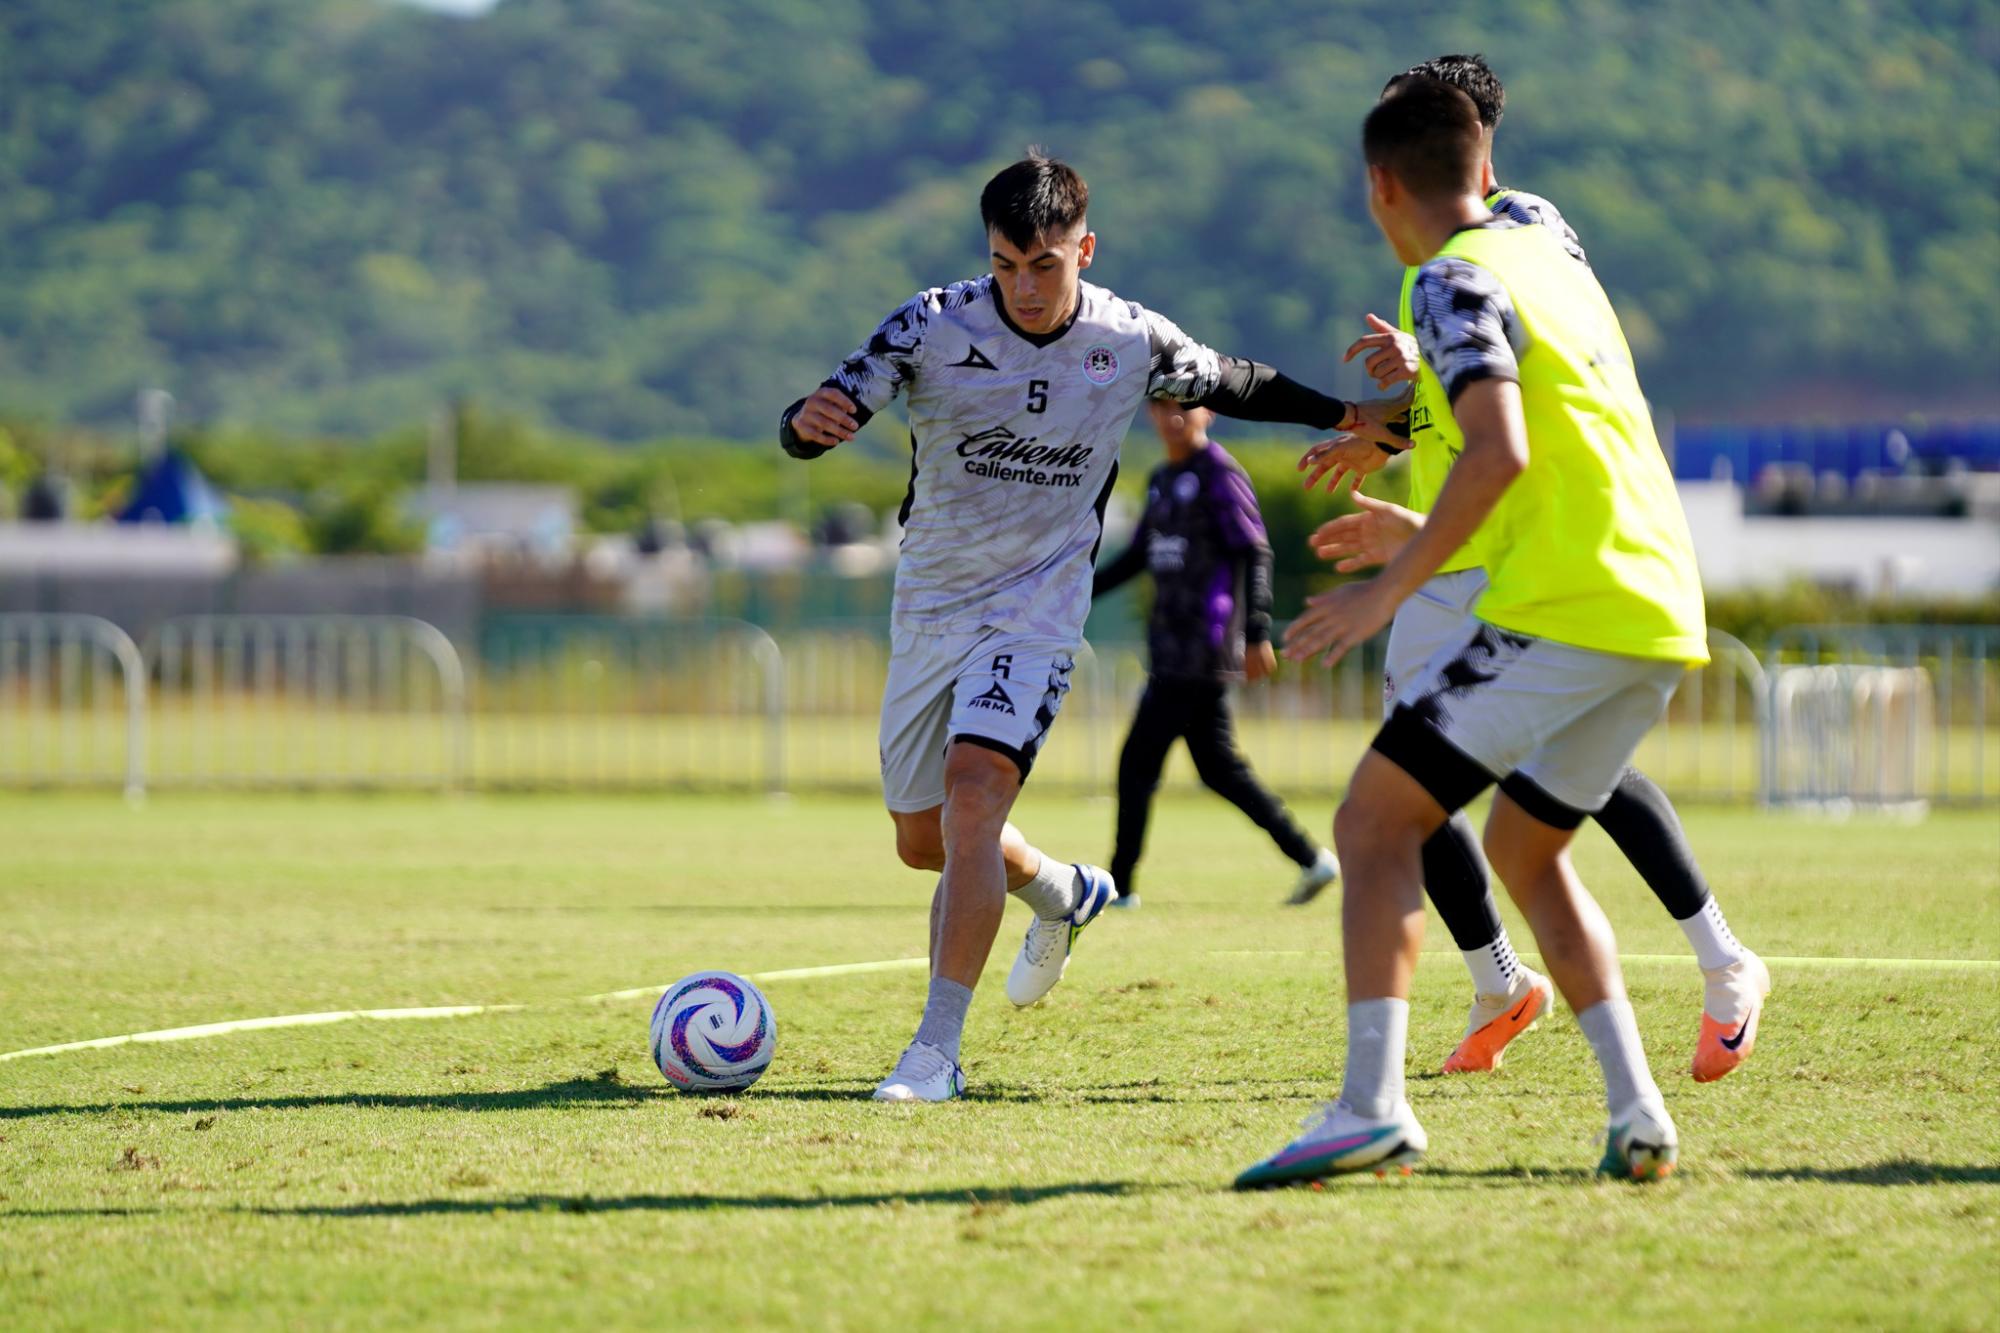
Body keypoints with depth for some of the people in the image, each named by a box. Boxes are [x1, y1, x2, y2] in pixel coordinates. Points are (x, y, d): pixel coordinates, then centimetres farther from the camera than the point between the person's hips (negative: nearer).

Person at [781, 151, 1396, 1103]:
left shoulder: (1131, 342, -9)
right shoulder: (933, 325, -14)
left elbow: (1228, 384, 11)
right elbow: (819, 420, -19)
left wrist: (1343, 414, 0)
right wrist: (808, 423, -43)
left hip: (1037, 615, -2)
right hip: (928, 610, 3)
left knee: (972, 800, -24)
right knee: (922, 841, 14)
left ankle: (937, 1050, -23)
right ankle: (1064, 893, 46)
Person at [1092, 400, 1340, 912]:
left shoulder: (1220, 474, -9)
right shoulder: (1162, 480, 17)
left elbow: (1254, 553, -14)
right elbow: (1137, 557, 25)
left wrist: (1257, 633, -20)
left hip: (1200, 652, -9)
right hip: (1172, 650, 9)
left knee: (1138, 762, -6)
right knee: (1218, 767, 10)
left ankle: (1119, 884, -1)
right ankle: (1310, 859, 12)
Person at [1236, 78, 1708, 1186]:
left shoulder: (1457, 280, -5)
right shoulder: (1551, 259, 22)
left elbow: (1501, 452, -18)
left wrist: (1391, 590, -15)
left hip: (1563, 609, -9)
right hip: (1664, 613, 9)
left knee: (1376, 820, -6)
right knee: (1525, 848, 22)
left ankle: (1371, 1109, -21)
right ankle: (1637, 1117, 10)